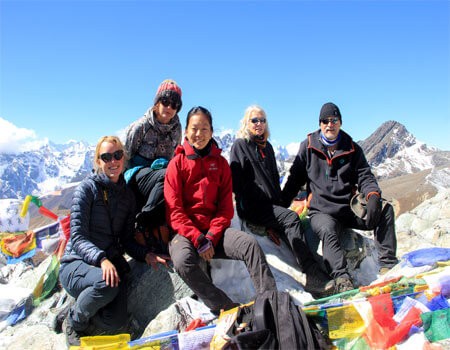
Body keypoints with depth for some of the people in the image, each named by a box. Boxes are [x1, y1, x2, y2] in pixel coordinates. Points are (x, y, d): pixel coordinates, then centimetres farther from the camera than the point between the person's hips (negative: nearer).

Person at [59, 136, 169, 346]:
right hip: (77, 264, -3)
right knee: (107, 283, -36)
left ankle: (87, 322, 17)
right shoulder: (87, 188, -7)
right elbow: (77, 237, -15)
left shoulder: (127, 196, 8)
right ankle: (74, 323, -4)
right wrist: (101, 259, -32)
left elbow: (127, 240, 10)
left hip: (112, 264, 4)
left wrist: (145, 255, -10)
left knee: (116, 324, -19)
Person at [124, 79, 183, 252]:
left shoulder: (176, 128, 8)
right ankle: (143, 225, -24)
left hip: (161, 172, 5)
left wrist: (165, 163, 2)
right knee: (166, 176, -36)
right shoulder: (140, 126, -6)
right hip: (137, 174, -5)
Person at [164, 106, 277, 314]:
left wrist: (211, 238, -11)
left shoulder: (220, 163, 10)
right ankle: (228, 308, -24)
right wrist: (198, 239, -17)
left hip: (215, 230, 2)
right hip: (185, 232, -2)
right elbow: (174, 211, -5)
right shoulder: (177, 163, 2)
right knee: (182, 261, -34)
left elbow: (226, 207, 5)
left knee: (250, 243, -25)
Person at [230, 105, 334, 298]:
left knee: (290, 227, -20)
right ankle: (313, 276, -30)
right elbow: (238, 183, -7)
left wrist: (279, 204, 8)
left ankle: (313, 276, -28)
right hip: (251, 208, -6)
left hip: (271, 206, 6)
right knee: (291, 218, -27)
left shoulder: (267, 147, 21)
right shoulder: (239, 145, 0)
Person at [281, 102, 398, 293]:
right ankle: (342, 278, -42)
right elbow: (294, 179, 8)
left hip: (349, 209, 3)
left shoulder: (352, 149, 10)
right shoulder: (308, 147, 5)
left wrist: (373, 195, -18)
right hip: (321, 212, -3)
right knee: (328, 230, -36)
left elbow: (365, 177, 6)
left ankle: (388, 265, -15)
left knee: (385, 210, -19)